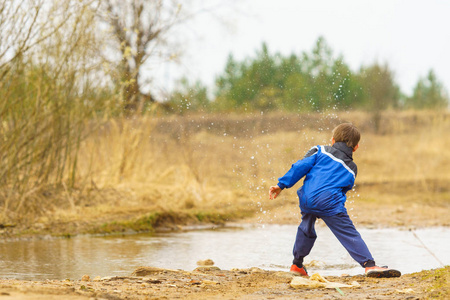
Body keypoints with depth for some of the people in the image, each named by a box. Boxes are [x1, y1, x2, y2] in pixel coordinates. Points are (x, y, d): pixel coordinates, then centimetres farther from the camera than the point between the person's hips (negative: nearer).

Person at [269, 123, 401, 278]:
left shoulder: (321, 151, 16)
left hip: (306, 199, 3)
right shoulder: (351, 169, 18)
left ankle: (297, 264, 39)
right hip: (329, 204, -3)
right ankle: (369, 265, -20)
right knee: (349, 234, -7)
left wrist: (281, 185, 8)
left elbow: (301, 167, 6)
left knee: (306, 228, 28)